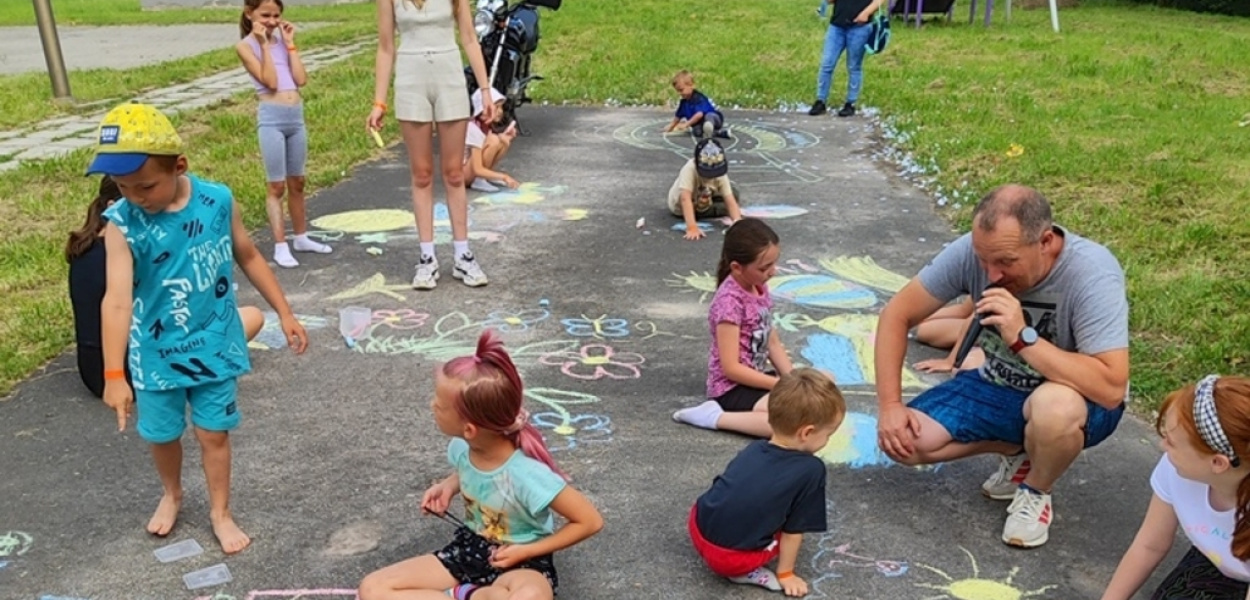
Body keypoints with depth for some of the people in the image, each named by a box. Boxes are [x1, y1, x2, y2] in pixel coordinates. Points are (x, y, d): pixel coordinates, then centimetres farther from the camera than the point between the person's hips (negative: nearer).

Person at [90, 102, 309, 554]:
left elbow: (248, 257, 3)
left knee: (214, 432, 10)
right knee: (162, 434, 18)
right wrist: (113, 374, -36)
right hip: (157, 353, 0)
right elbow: (118, 300, -28)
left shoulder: (218, 201, -13)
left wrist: (284, 313, 6)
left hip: (214, 345, 0)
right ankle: (171, 494, 48)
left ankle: (220, 511, 32)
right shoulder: (122, 224, -19)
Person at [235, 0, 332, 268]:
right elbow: (270, 81, -15)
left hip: (296, 116, 5)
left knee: (297, 182, 15)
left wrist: (289, 43, 1)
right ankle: (280, 246, 5)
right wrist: (264, 44, -13)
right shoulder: (245, 46, -3)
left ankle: (301, 237, 27)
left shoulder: (282, 40, 12)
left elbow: (301, 79, 0)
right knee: (276, 186, -1)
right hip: (271, 118, -5)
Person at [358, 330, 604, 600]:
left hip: (520, 562, -6)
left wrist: (526, 551, -19)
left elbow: (590, 521, -21)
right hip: (470, 548, 6)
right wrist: (449, 485, -5)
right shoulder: (461, 447, -11)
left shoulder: (527, 474, -30)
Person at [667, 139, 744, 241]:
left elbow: (730, 200, -29)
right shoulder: (689, 169, -40)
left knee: (733, 194, -9)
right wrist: (692, 227, -60)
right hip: (681, 207, -5)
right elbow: (685, 199, -49)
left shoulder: (721, 174, -25)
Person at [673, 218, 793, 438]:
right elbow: (731, 368, -23)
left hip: (756, 378, 9)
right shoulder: (730, 301, -22)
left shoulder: (760, 287, 4)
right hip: (733, 389, -9)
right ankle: (716, 417, -14)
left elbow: (773, 342, 10)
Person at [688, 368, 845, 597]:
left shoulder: (754, 448, 5)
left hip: (698, 529, 6)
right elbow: (795, 529, -6)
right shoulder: (811, 470, -12)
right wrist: (785, 574, 8)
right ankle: (742, 570, 1)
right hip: (730, 558, -6)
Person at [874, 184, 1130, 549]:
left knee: (1054, 407, -40)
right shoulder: (973, 250, -20)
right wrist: (889, 405, -17)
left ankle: (1036, 491, -4)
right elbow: (897, 315, -11)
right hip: (998, 387, 4)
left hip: (1078, 401, -4)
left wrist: (1023, 337, -40)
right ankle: (1019, 451, 10)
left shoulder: (1093, 273, -30)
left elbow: (1111, 389, -35)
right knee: (901, 440, -15)